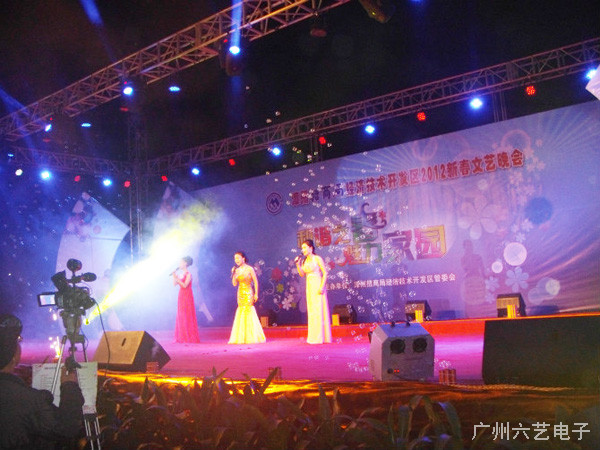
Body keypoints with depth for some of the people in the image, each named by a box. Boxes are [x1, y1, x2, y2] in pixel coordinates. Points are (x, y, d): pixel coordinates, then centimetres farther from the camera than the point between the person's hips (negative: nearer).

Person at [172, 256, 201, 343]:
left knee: (187, 316, -6)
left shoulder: (188, 274, -9)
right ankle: (182, 337, 11)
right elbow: (174, 284, 12)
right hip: (181, 296, 8)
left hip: (187, 296, -8)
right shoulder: (180, 274, 13)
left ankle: (189, 337, -2)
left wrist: (177, 278, -19)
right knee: (181, 316, 7)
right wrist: (174, 276, 1)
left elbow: (185, 285, -19)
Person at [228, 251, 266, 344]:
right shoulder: (236, 270, 8)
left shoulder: (249, 269, -6)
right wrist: (233, 273, -4)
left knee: (248, 311, -8)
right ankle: (241, 337, 12)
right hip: (240, 293, 5)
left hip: (248, 292, -5)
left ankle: (252, 337, 1)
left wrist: (256, 294, -9)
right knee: (241, 313, 5)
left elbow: (255, 282, -5)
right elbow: (234, 284, 6)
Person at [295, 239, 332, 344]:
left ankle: (321, 337, -2)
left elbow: (325, 273, -10)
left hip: (318, 286, -7)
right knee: (311, 310, 8)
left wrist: (322, 286, -18)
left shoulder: (317, 259, -7)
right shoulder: (305, 260, 12)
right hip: (309, 286, 7)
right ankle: (314, 336, 13)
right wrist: (298, 264, -6)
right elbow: (302, 274, 7)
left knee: (319, 309, -6)